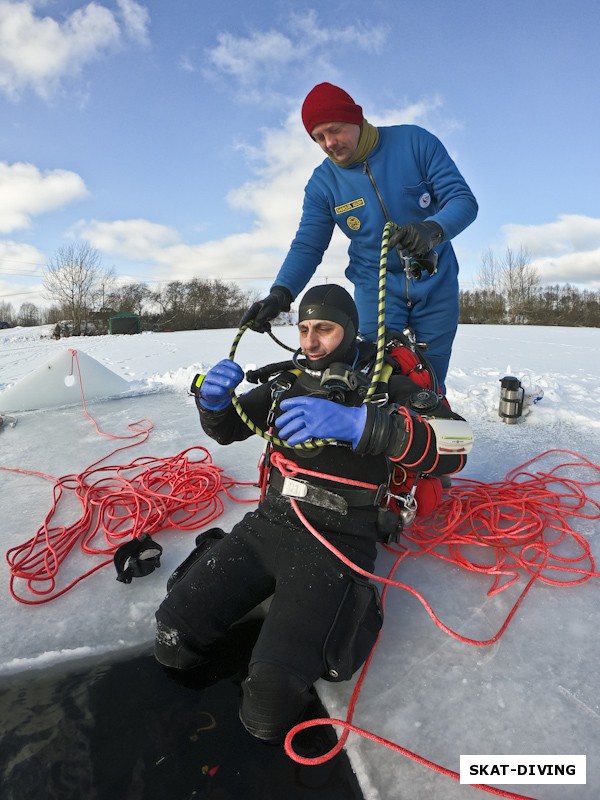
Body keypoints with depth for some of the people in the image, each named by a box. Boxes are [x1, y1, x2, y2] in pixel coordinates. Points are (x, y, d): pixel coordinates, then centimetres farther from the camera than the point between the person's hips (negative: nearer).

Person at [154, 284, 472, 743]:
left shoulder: (385, 384, 0)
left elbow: (455, 443, -17)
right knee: (175, 636, -6)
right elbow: (225, 428, 22)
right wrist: (213, 399, -4)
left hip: (338, 541, -4)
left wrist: (355, 423, -30)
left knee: (271, 701, -18)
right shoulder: (288, 383, 14)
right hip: (269, 521, 5)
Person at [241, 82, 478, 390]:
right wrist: (280, 294, -23)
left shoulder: (415, 142, -9)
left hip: (436, 282, 0)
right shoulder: (322, 182, -4)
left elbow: (463, 199, -11)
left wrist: (433, 229, -34)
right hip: (377, 286, 0)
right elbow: (307, 246, -5)